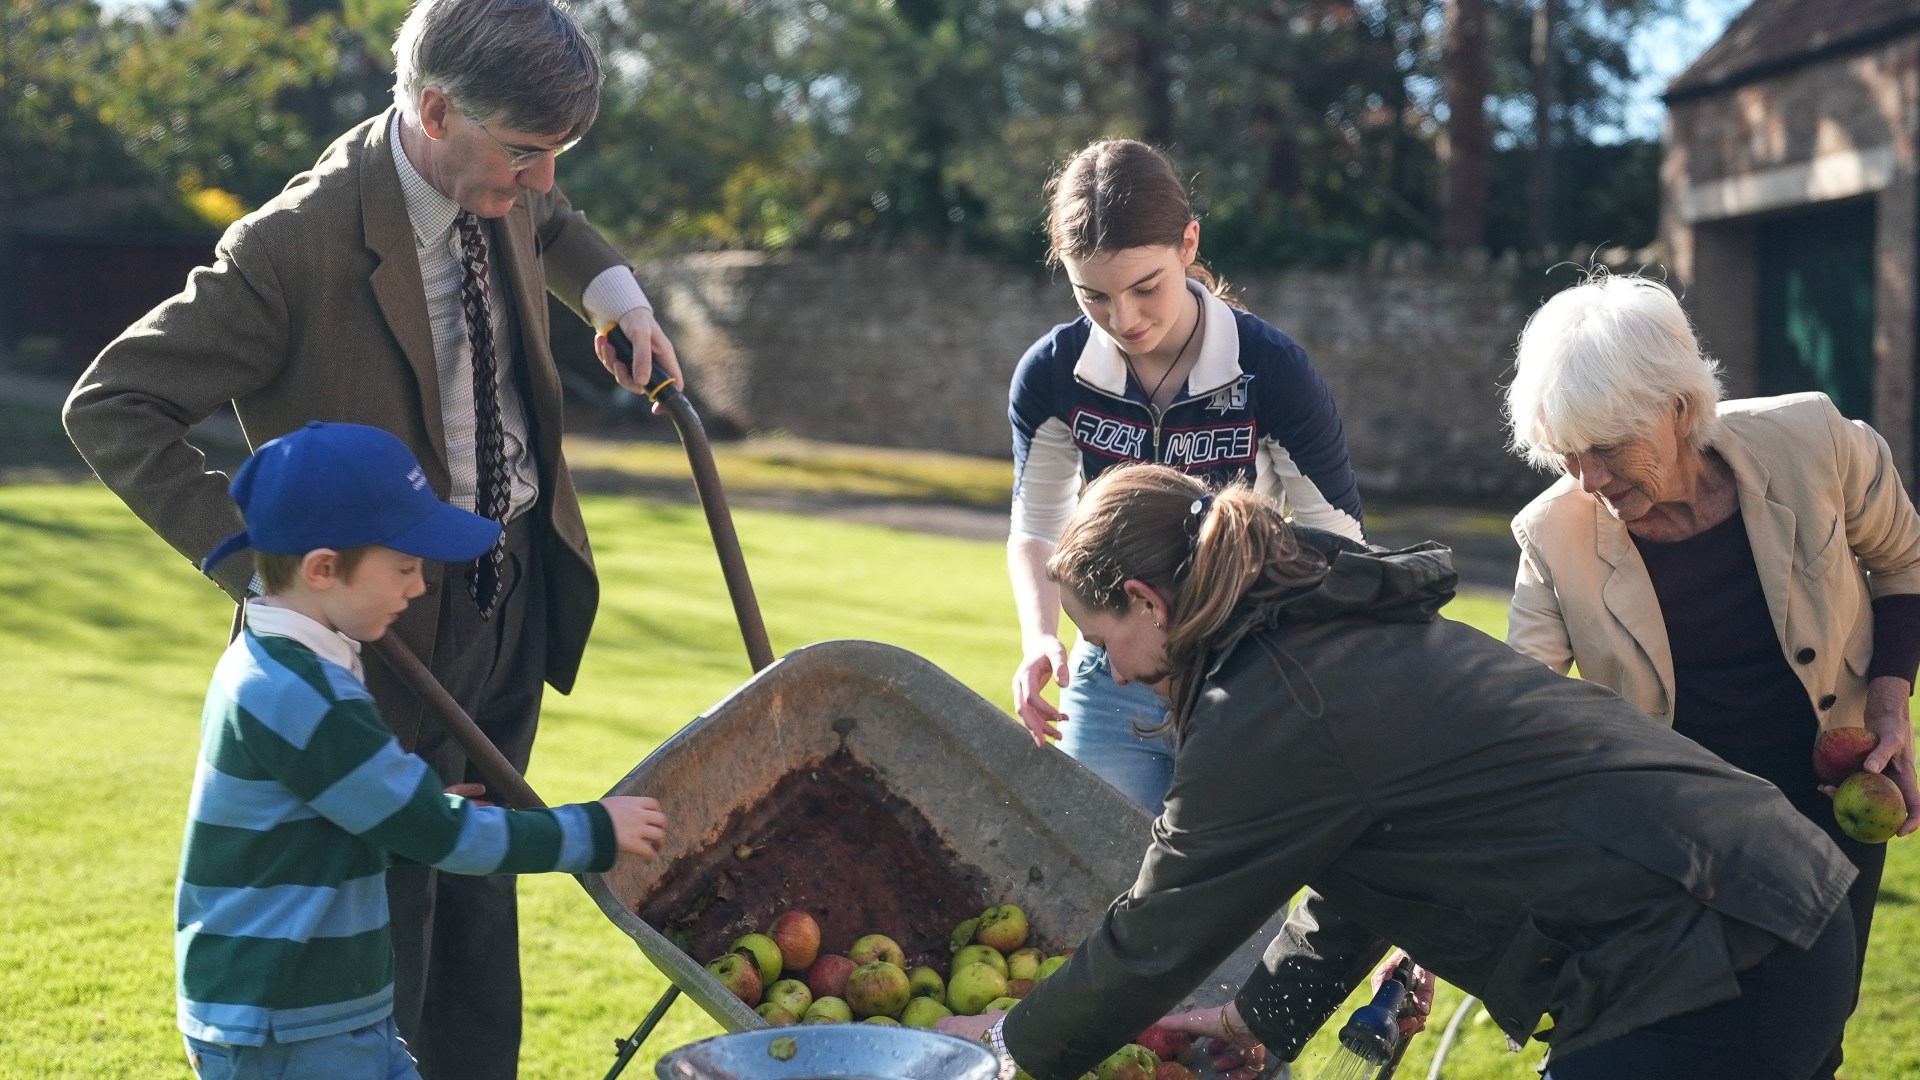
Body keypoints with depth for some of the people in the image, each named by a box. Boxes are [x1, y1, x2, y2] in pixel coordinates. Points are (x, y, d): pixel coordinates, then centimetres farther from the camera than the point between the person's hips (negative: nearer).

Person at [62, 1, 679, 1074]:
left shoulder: (506, 194, -3)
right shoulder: (295, 246, -26)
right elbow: (109, 407, -21)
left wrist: (616, 292, 6)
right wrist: (259, 559, -28)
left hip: (520, 592, 7)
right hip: (398, 620, -7)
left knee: (481, 887, 19)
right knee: (392, 911, 5)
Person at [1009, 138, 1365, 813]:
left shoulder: (1273, 372, -16)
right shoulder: (1051, 376, -7)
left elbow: (1336, 545, -9)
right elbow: (1036, 529, 5)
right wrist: (1039, 638, -14)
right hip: (1108, 688, 3)